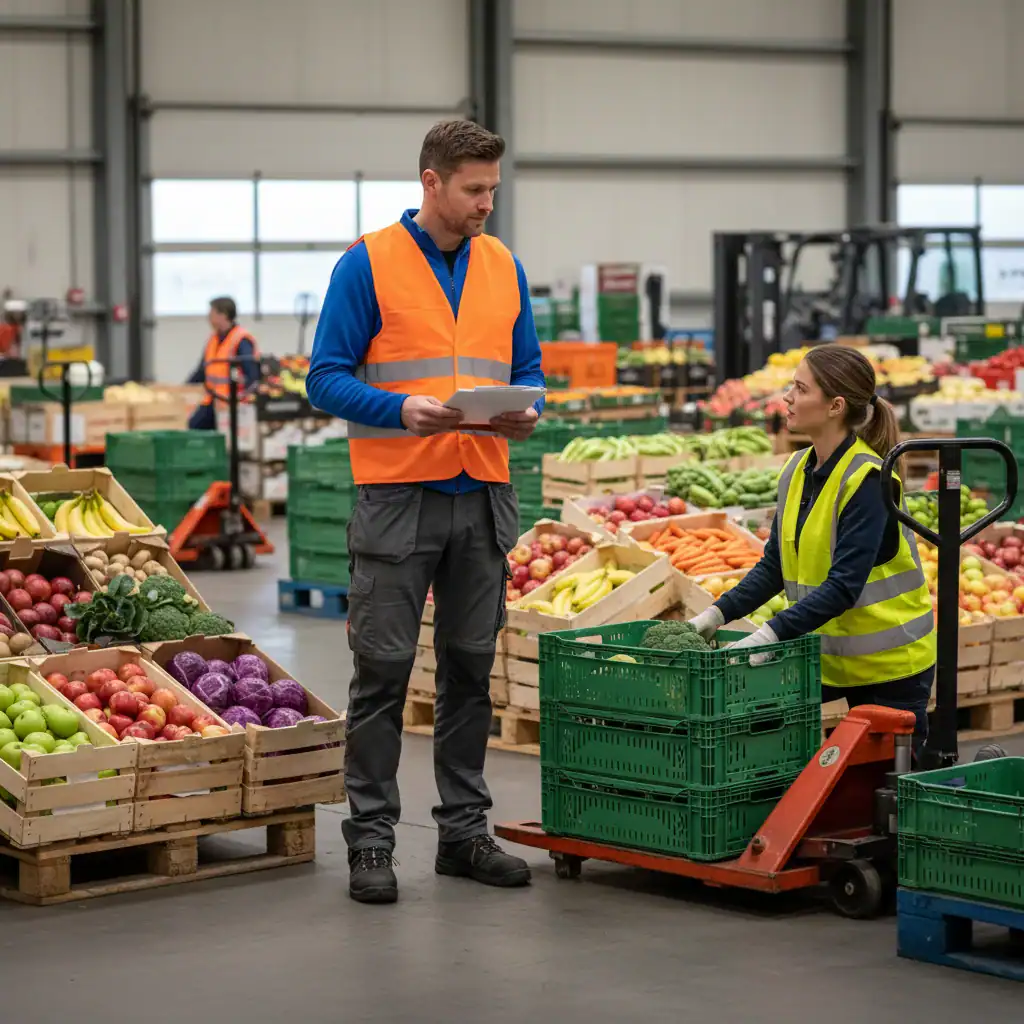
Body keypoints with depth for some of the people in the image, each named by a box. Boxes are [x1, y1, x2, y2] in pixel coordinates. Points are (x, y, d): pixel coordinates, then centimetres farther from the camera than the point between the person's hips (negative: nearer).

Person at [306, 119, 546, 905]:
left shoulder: (505, 268, 11)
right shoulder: (367, 266, -5)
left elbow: (528, 366, 16)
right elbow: (327, 378, -7)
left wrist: (526, 413, -6)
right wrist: (403, 408, -22)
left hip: (484, 497, 5)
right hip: (398, 496, -5)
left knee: (471, 668, 10)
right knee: (384, 669, -2)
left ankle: (465, 828, 20)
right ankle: (371, 838, 5)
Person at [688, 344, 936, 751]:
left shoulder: (867, 479, -19)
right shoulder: (796, 471, 4)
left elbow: (844, 585, -26)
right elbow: (774, 566, 9)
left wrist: (768, 635, -31)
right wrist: (717, 614, -4)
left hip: (890, 665, -7)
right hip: (828, 656, 7)